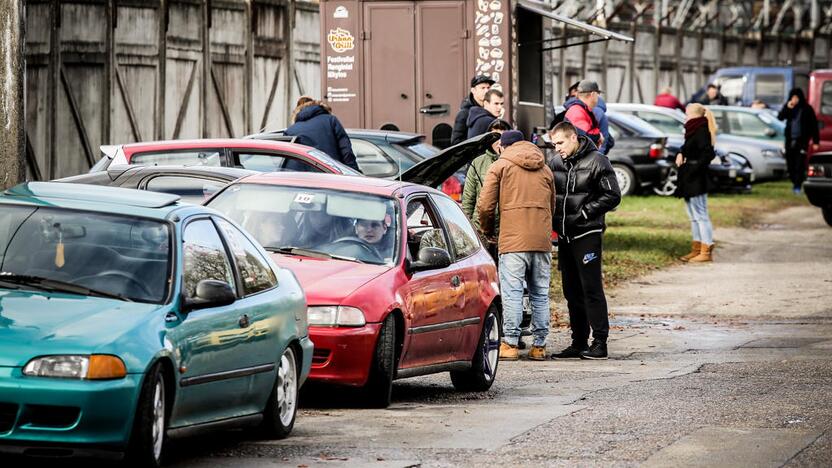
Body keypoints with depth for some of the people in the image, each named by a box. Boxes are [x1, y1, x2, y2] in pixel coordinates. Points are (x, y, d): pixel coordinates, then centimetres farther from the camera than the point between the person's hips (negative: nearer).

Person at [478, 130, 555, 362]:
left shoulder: (500, 166, 5)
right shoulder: (544, 169, 19)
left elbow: (486, 205, 0)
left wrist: (488, 230, 15)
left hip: (513, 240, -4)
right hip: (542, 241, 4)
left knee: (512, 293, -4)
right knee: (540, 295, 8)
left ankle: (510, 344, -8)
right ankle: (539, 345, 8)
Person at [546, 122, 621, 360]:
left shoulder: (597, 162, -6)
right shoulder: (555, 164, 10)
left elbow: (612, 196, -7)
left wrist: (585, 212, -12)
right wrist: (554, 220, 2)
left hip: (587, 234, -6)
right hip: (564, 236, 6)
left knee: (591, 289, -8)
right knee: (571, 291, 9)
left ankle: (600, 342, -7)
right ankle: (579, 343, 14)